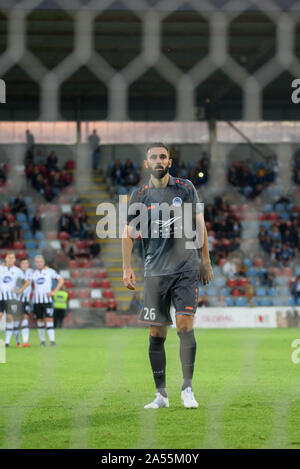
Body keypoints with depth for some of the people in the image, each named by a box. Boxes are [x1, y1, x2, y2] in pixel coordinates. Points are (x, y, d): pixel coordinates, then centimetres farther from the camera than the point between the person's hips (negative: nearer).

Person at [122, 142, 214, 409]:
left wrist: (205, 261, 8)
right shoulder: (140, 196, 6)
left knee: (185, 326, -11)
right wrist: (127, 267, -2)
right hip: (155, 272, 1)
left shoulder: (186, 188, 6)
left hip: (187, 268, -1)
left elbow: (199, 225, 11)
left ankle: (187, 389, -1)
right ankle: (161, 394, 8)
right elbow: (129, 233, 8)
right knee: (157, 333, 0)